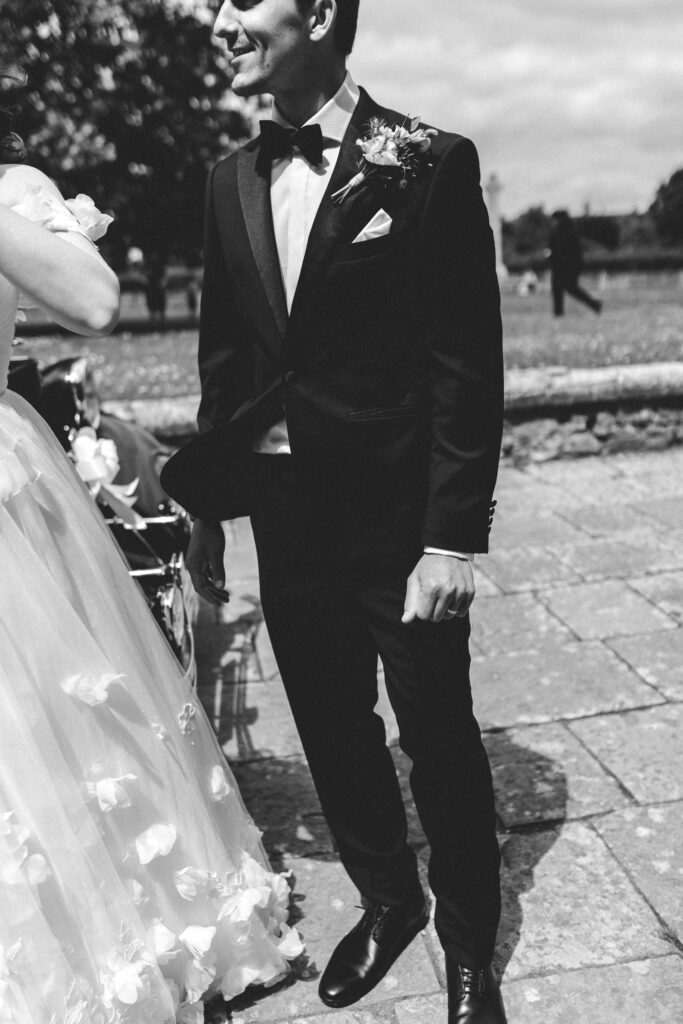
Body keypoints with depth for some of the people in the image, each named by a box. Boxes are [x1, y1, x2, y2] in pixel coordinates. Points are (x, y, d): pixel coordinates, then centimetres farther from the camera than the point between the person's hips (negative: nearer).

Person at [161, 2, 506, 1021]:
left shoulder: (430, 164, -9)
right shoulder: (233, 180, 8)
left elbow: (468, 366, -11)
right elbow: (224, 357, 11)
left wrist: (454, 538, -15)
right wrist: (207, 508, 10)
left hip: (398, 517, -5)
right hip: (285, 516, 5)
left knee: (438, 738, 10)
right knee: (334, 734, 17)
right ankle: (388, 899, 43)